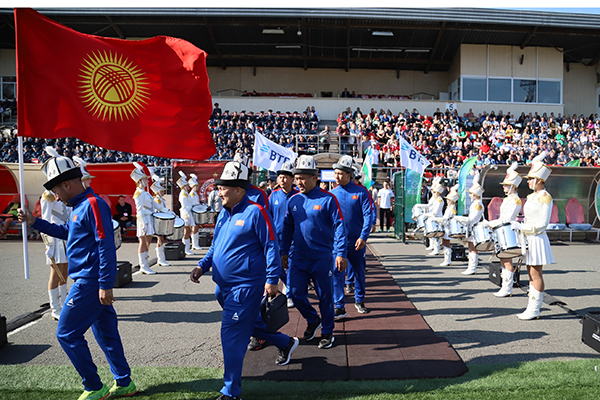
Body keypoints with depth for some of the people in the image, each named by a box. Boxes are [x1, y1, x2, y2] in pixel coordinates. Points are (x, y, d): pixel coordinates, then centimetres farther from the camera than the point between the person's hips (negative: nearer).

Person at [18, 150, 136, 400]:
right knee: (106, 332, 14)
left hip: (89, 283, -10)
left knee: (67, 334, 0)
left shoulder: (93, 204, -17)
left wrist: (105, 285, -25)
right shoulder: (79, 206, 14)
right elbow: (66, 232, 32)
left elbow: (106, 246, -23)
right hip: (96, 282, 10)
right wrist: (34, 222, 25)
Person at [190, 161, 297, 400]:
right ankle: (286, 343, 45)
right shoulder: (224, 213, 10)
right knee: (248, 324, 22)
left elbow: (271, 246, -15)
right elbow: (215, 245, 19)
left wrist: (272, 280, -18)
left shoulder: (254, 212, -15)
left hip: (245, 286, -9)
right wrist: (203, 266, 6)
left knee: (232, 335, -5)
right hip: (224, 286, 9)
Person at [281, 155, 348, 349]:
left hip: (322, 258, -4)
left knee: (325, 296, 7)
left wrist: (341, 253, -15)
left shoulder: (327, 199, -8)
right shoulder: (293, 200, 5)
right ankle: (313, 320, 33)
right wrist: (284, 252, 11)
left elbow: (339, 226, -9)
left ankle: (327, 332, 26)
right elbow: (287, 228, 13)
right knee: (296, 293, 5)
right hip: (298, 258, 4)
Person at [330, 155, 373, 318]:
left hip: (356, 241, -1)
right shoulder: (332, 194, 1)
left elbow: (368, 215, -9)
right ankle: (339, 307, 2)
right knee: (337, 272, -6)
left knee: (359, 271, 14)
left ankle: (359, 301, 35)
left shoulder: (361, 192, -6)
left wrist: (363, 237, -17)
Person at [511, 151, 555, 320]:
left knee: (536, 275, -3)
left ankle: (535, 310, 5)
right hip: (529, 239, 9)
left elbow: (542, 223, -19)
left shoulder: (545, 197, -15)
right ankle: (532, 306, 20)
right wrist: (519, 222, 5)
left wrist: (521, 227, -19)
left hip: (537, 239, -9)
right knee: (531, 274, 12)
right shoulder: (532, 197, 12)